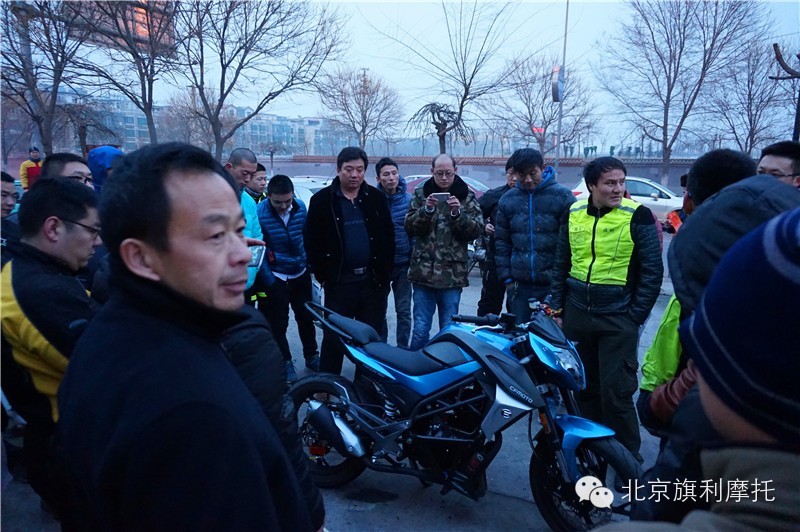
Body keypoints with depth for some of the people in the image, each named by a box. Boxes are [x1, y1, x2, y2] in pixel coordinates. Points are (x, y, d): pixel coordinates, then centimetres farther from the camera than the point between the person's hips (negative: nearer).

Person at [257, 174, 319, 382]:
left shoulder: (300, 207, -6)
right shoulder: (259, 212, -20)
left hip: (301, 273, 4)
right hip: (275, 277, -4)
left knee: (306, 318, 16)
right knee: (278, 323, 5)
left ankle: (311, 357, 32)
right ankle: (286, 362, 22)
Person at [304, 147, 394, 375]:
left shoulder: (376, 198, 7)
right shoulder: (322, 200, 0)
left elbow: (388, 236, 7)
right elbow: (311, 240, 0)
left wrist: (386, 272, 2)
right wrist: (322, 275, -4)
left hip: (373, 280, 3)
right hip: (339, 282, -2)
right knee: (334, 338, 3)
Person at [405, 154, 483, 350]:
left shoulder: (466, 196, 3)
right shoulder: (421, 193, 6)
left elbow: (477, 230, -2)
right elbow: (410, 227, 0)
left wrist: (458, 214, -17)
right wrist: (426, 210, -16)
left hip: (452, 273, 0)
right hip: (424, 271, 0)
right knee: (420, 329, 4)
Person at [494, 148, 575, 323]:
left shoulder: (563, 196, -5)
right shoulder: (508, 199, 8)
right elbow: (502, 241, 11)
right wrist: (506, 277, 6)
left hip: (553, 284, -3)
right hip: (519, 286, 4)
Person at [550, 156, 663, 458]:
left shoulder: (638, 216, -8)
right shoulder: (573, 214, 4)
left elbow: (652, 271, -6)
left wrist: (635, 317, -8)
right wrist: (557, 309, 10)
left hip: (618, 319, -4)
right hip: (576, 314, 4)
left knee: (616, 392, -1)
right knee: (584, 387, 15)